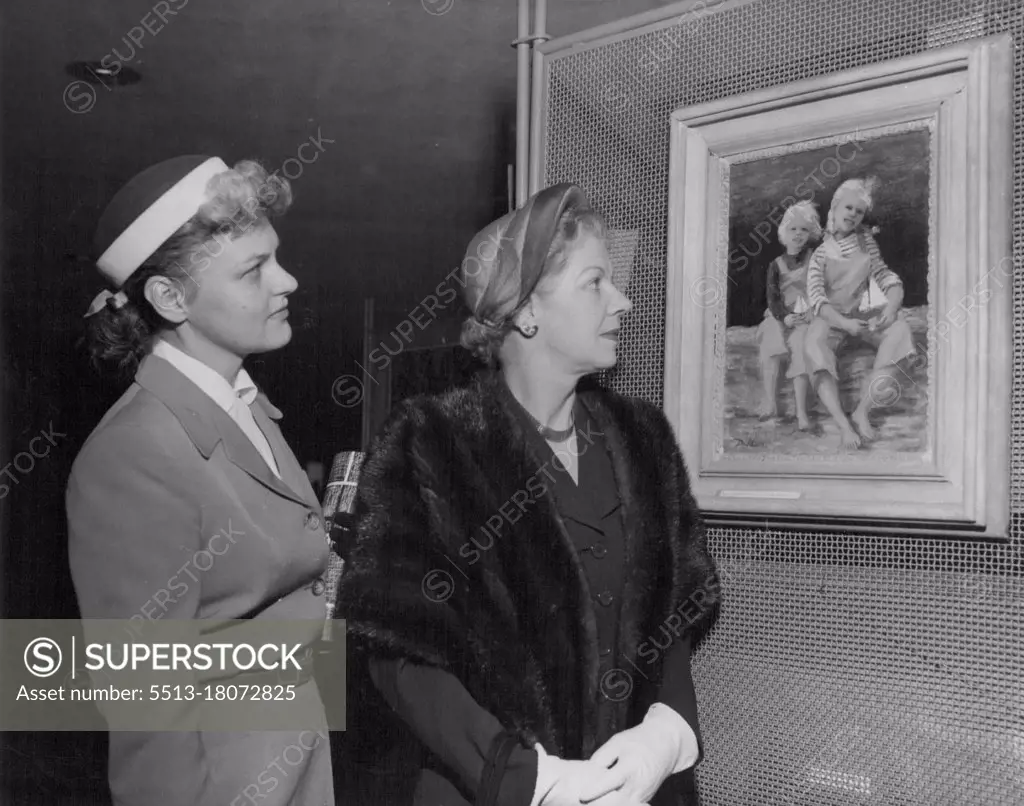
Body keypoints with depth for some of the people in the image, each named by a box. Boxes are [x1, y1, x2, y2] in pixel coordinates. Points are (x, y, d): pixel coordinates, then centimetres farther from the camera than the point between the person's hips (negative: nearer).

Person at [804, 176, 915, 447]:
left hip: (861, 315, 4)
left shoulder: (866, 241, 8)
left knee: (899, 328, -26)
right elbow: (816, 297, -12)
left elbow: (885, 275, 7)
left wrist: (892, 305, -15)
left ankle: (862, 411, -28)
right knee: (814, 345, -37)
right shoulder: (821, 253, -4)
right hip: (830, 318, -4)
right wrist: (845, 324, -24)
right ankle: (843, 424, -42)